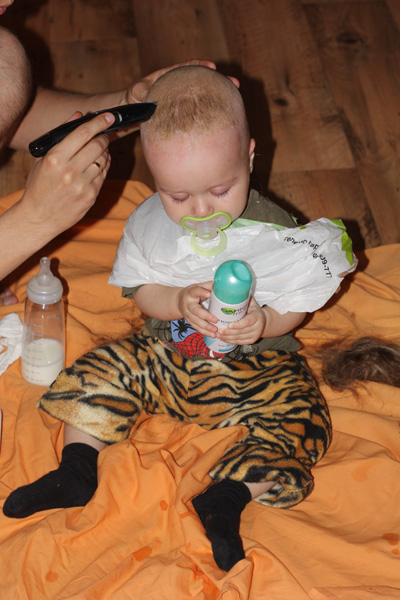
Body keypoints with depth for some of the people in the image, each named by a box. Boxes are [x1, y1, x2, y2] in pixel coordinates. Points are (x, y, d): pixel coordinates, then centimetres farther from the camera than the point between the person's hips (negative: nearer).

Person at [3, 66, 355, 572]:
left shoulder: (273, 230, -16)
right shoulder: (148, 223, -10)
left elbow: (297, 305, -10)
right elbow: (141, 290, -2)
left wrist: (265, 322, -33)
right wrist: (179, 302, -24)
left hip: (257, 365, -2)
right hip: (167, 358, 3)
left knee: (300, 416, -24)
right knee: (104, 369, -9)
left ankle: (226, 498, -21)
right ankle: (77, 469, -1)